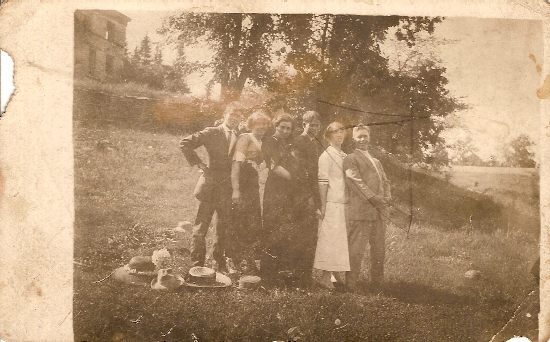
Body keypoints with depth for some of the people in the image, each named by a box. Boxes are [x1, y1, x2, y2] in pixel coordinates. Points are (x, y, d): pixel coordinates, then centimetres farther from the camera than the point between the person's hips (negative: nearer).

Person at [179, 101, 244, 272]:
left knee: (224, 227, 13)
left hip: (228, 189, 5)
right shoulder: (212, 133, -3)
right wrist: (199, 163, -10)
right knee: (201, 226, -2)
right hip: (211, 185, -5)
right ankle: (197, 264, 6)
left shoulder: (239, 138, 12)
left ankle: (220, 264, 26)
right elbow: (185, 143, -9)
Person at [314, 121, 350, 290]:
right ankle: (325, 277, 0)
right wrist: (323, 206, -14)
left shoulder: (344, 156, 16)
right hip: (332, 204, -7)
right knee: (331, 239, -5)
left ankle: (339, 274, 14)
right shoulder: (326, 156, -6)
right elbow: (323, 183, -11)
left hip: (344, 204, 7)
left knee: (342, 238, 8)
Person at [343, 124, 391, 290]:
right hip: (361, 210, -7)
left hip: (379, 211, 7)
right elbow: (357, 182, -8)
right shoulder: (350, 159, 2)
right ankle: (351, 285, -2)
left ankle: (377, 282, 19)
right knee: (356, 250, -8)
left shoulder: (376, 161, 26)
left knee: (378, 250, 10)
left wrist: (386, 197, 2)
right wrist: (374, 198, -15)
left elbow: (385, 181, 22)